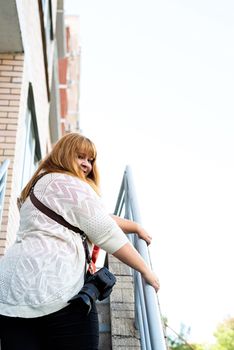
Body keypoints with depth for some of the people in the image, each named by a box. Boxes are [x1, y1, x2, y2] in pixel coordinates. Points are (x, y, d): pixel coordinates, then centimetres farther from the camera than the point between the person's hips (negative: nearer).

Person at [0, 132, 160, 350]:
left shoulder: (40, 185, 30)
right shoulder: (72, 185, 1)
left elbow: (99, 218, 31)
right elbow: (106, 232, -3)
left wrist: (136, 227, 33)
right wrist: (145, 269, 6)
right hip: (56, 292, -9)